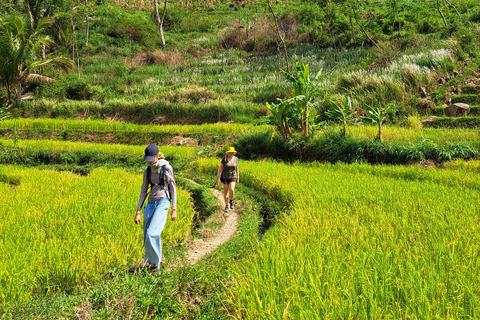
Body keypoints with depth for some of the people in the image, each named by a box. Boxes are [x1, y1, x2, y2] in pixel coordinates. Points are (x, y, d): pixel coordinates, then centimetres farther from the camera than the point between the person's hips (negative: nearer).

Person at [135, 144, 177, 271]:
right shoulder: (147, 170, 9)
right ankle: (149, 262, 19)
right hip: (150, 203, 6)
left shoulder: (166, 167, -5)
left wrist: (174, 209, -6)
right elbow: (143, 190, 11)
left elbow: (173, 188, -2)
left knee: (151, 234, -18)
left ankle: (155, 262, -3)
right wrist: (138, 211, 7)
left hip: (163, 203, -6)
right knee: (147, 237, 4)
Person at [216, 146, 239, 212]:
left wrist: (238, 178, 10)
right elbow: (220, 168, -10)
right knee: (226, 191, 6)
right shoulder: (224, 159, -14)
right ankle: (226, 206, 20)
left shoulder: (236, 159, -6)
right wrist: (218, 178, -13)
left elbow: (236, 168, 5)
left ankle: (231, 201, 10)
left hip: (232, 177, 1)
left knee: (232, 190, -19)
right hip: (225, 177, -1)